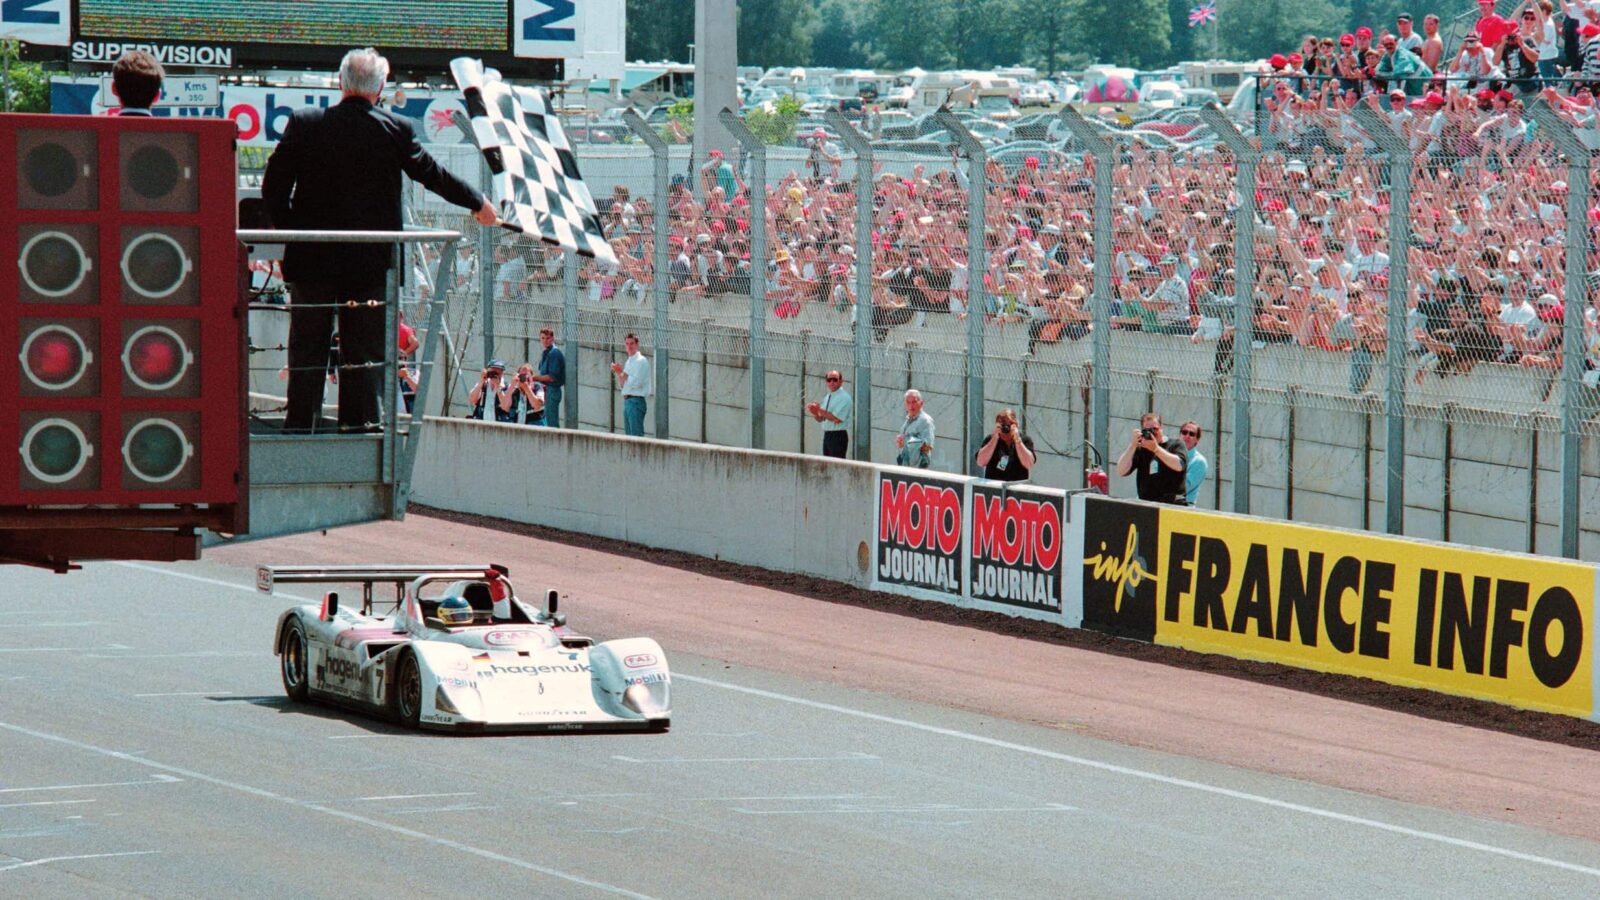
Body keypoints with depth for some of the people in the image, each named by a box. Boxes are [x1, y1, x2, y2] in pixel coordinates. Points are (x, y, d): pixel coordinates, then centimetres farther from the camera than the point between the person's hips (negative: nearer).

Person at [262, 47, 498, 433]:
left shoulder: (303, 124, -5)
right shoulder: (397, 130, -6)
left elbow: (273, 185, -4)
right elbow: (431, 174, 5)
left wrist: (284, 227, 12)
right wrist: (478, 204, 21)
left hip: (312, 258, 1)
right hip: (371, 263, -1)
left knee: (307, 349, 7)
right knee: (366, 351, 6)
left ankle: (300, 423, 6)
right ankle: (359, 421, 5)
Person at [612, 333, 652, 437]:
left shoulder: (641, 361, -7)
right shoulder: (629, 362, 18)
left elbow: (636, 382, -16)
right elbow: (622, 385, 20)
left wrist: (622, 373, -7)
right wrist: (618, 373, 4)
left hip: (636, 401, -9)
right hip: (627, 401, 9)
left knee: (636, 435, -13)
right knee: (629, 435, 8)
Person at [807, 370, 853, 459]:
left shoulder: (844, 397, -10)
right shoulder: (827, 397, 15)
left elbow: (837, 419, -21)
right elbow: (820, 419, 19)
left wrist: (820, 410, -18)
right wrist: (815, 414, -4)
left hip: (838, 436, -9)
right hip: (827, 435, 9)